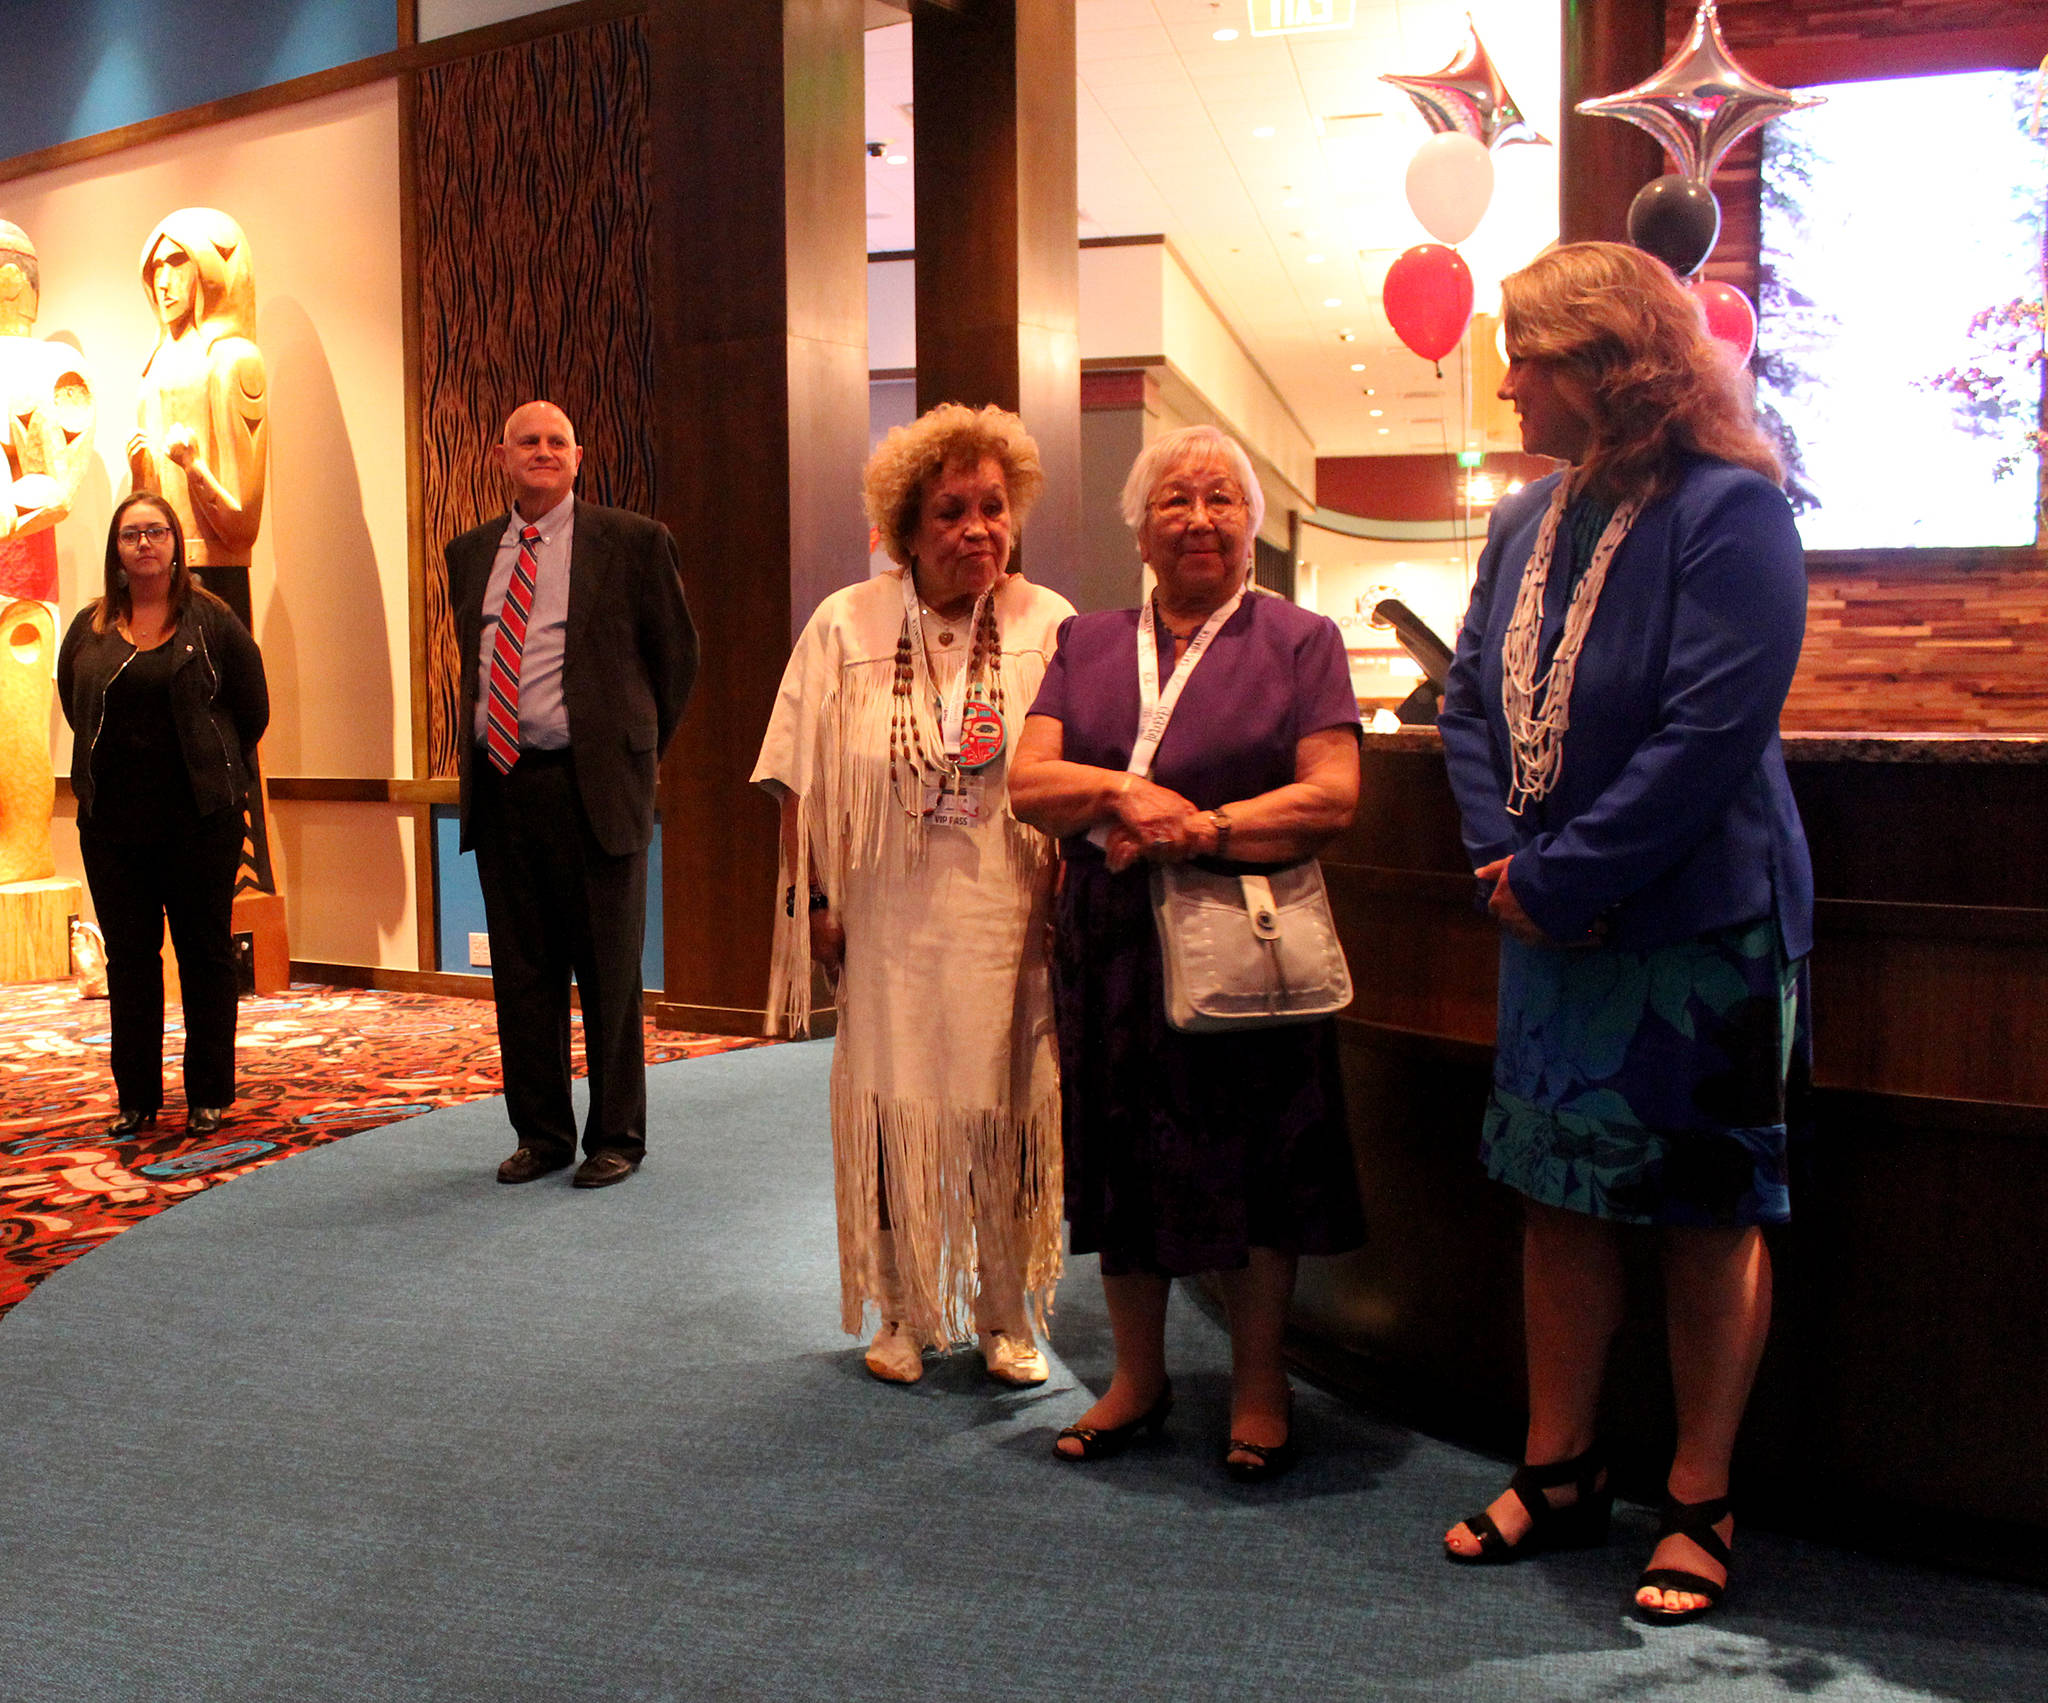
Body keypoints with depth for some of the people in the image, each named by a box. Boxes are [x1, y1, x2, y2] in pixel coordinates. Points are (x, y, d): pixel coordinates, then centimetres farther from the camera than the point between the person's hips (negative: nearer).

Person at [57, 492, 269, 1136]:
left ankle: (209, 1096, 11)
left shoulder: (212, 620, -1)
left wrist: (214, 777, 6)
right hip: (112, 820, 3)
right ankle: (136, 1098, 17)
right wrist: (120, 764, 14)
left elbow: (252, 708, 3)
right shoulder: (89, 628, 8)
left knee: (205, 955, 2)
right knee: (128, 959, 8)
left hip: (199, 820, -3)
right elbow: (75, 707, 20)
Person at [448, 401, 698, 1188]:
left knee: (609, 974, 3)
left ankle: (616, 1137, 16)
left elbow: (677, 655, 5)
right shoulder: (471, 553, 13)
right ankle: (541, 1132, 23)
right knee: (522, 974, 10)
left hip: (592, 785, -4)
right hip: (500, 788, 4)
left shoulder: (633, 542, -1)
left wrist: (637, 752, 8)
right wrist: (478, 752, 16)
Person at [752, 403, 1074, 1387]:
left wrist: (1065, 902, -7)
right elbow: (802, 781, 1)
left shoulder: (1049, 627, -1)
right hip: (889, 921, 1)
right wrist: (815, 900, -3)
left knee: (1005, 1114, 6)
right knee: (892, 1115, 7)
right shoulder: (845, 626, 0)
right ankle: (906, 1315, 24)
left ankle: (1008, 1319, 23)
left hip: (1007, 921, 0)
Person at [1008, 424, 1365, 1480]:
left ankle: (1259, 1385, 21)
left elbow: (1333, 796, -9)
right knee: (1122, 1159, 9)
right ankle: (1138, 1376, 27)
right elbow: (1028, 783, 2)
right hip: (1112, 946, 3)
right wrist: (1124, 793, -16)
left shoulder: (1300, 642, 3)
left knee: (1252, 1165, 3)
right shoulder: (1086, 645, 13)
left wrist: (1201, 828, -17)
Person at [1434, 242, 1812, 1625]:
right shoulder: (1530, 519, 8)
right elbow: (1473, 700, 9)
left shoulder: (1730, 511, -16)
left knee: (1707, 1212, 6)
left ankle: (1701, 1505, 20)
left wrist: (1557, 882, -19)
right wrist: (1502, 859, -7)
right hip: (1550, 927, 7)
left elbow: (1710, 734, -23)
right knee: (1560, 1192, 13)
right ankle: (1561, 1472, 27)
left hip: (1700, 927, -7)